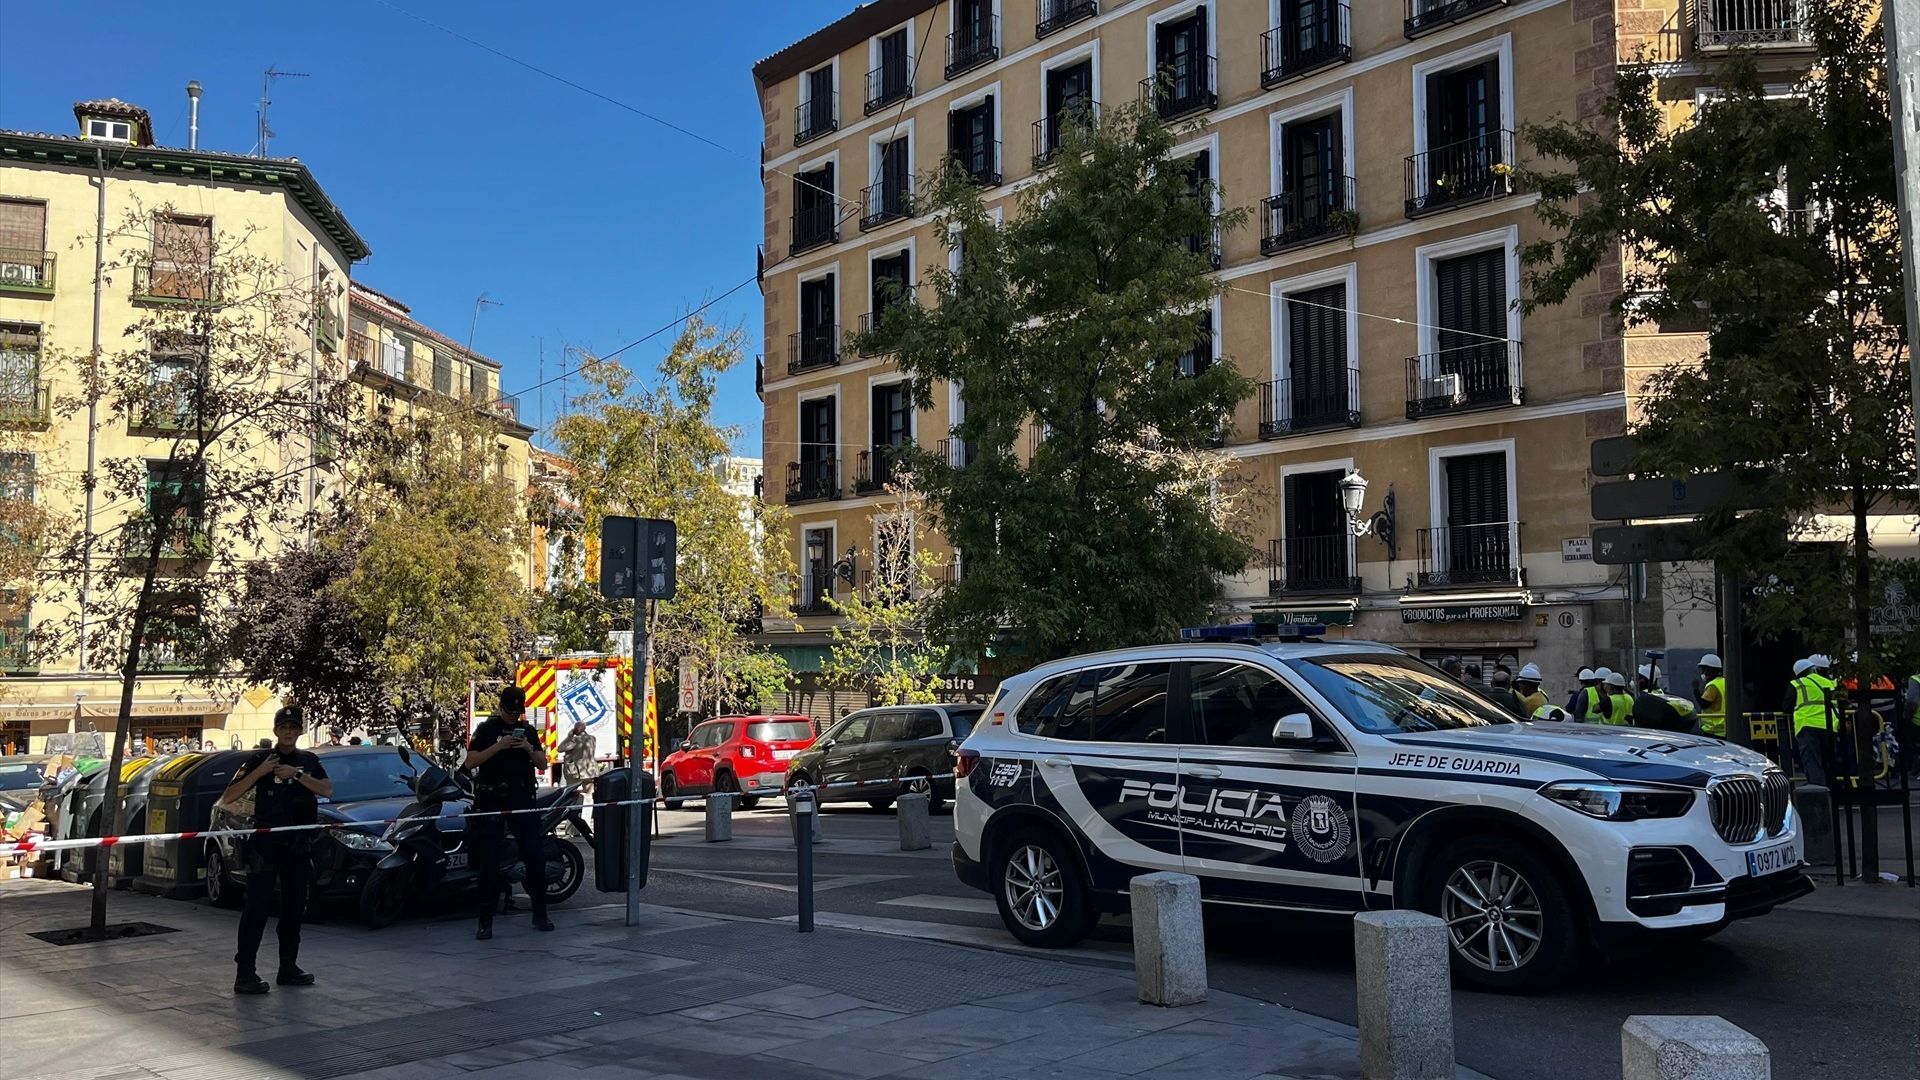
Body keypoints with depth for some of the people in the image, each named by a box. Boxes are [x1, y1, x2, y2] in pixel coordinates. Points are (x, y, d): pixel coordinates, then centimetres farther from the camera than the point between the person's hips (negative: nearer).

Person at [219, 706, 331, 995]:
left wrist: (297, 774, -17)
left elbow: (327, 790, -5)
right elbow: (228, 797, -6)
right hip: (266, 843, -4)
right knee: (257, 906, -9)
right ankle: (245, 973, -9)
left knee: (294, 907, 9)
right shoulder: (259, 759, 1)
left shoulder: (309, 761, 11)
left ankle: (288, 967, 18)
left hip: (299, 844, 4)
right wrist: (259, 772, -17)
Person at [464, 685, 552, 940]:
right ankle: (485, 922, 1)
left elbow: (543, 763, 13)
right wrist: (498, 746, -18)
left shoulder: (527, 731, 15)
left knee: (536, 856, -1)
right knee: (489, 862, -3)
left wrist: (530, 749, -7)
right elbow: (470, 762, -8)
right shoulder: (486, 729, 2)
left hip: (522, 799, 3)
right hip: (491, 801, -3)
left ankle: (540, 915, 10)